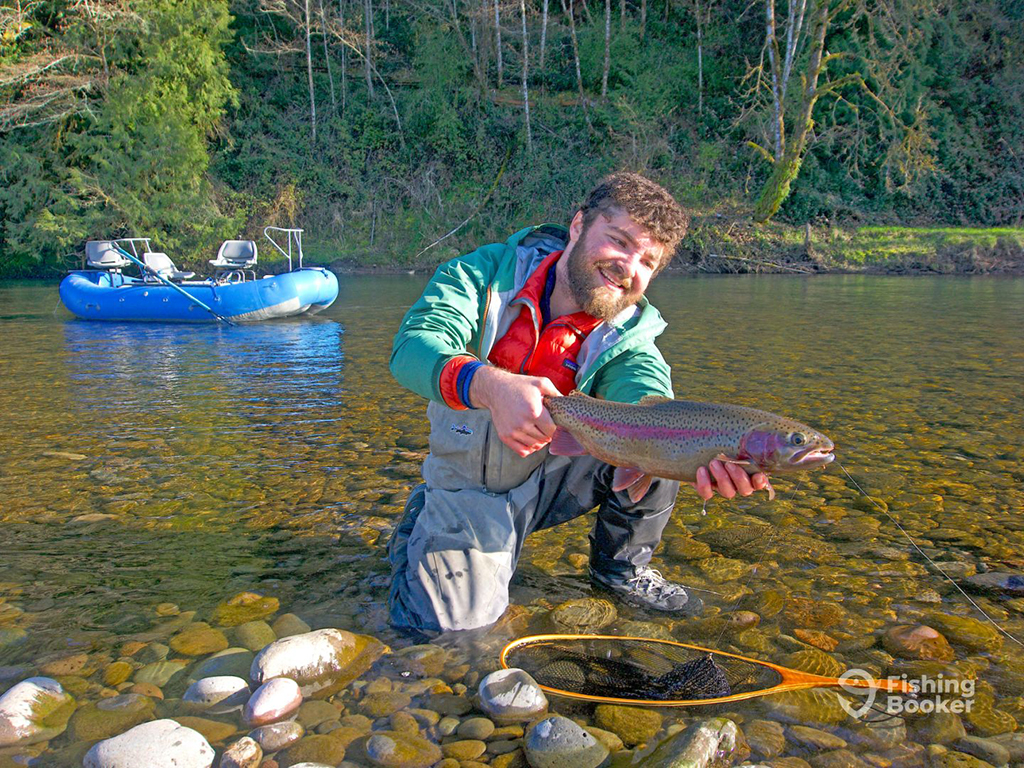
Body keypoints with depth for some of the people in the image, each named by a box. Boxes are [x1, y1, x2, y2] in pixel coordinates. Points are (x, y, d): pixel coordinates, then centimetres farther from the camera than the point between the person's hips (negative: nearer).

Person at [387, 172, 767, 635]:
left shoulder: (627, 340, -11)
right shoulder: (488, 270, -14)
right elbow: (414, 345, -30)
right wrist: (490, 385, -52)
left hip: (556, 475, 2)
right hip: (470, 483, -1)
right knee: (448, 621, -18)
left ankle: (622, 568, 4)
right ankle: (421, 524, 15)